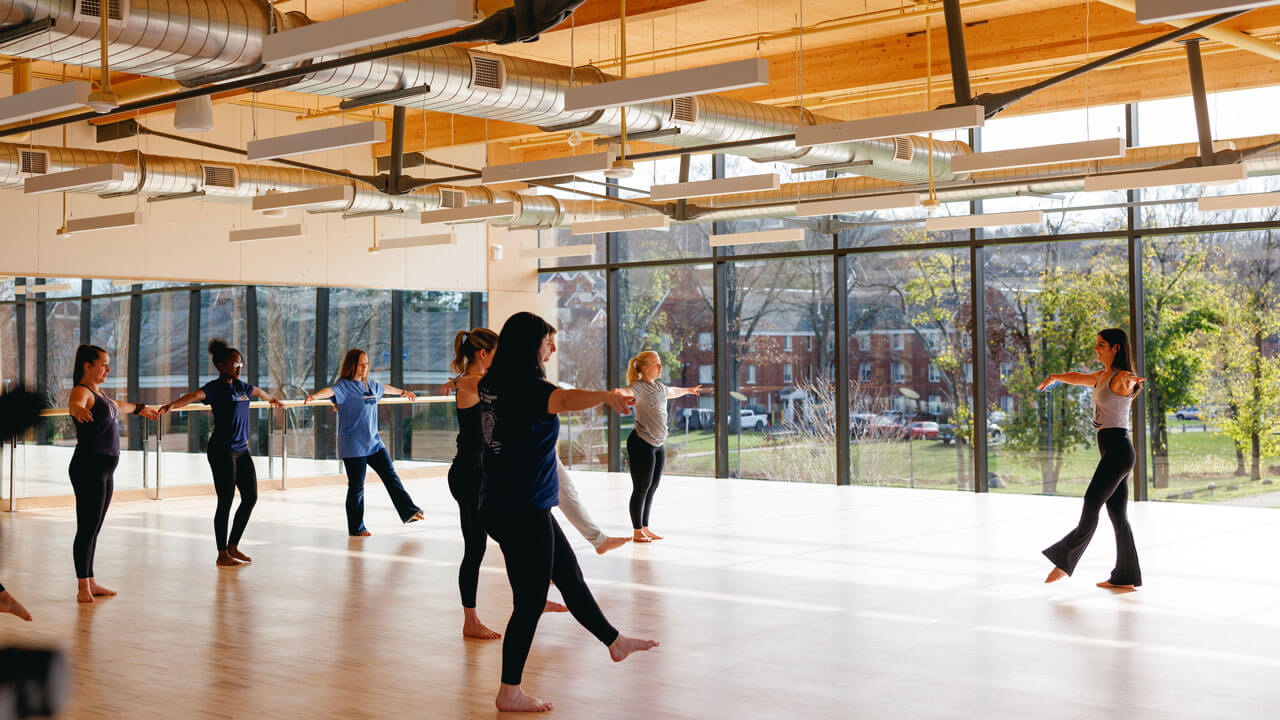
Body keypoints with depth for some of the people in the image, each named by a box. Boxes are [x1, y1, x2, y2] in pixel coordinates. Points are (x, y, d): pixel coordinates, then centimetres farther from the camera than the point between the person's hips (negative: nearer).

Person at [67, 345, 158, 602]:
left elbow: (116, 406, 40)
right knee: (87, 528, -6)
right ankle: (83, 587, -2)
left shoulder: (98, 392, 18)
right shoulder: (81, 391, -11)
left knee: (94, 529, 12)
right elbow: (75, 404, -36)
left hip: (105, 470, 9)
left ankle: (90, 583, 17)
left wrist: (140, 408, 58)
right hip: (88, 467, -9)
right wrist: (78, 410, -60)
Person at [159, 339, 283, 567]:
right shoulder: (215, 387, -10)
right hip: (222, 450, -8)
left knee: (250, 497, 9)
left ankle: (233, 546, 23)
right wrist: (172, 405, -48)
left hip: (241, 449, 8)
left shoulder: (241, 386, 13)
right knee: (226, 501, -5)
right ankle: (223, 555, 4)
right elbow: (195, 396, -29)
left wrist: (272, 399, 56)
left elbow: (258, 391, 35)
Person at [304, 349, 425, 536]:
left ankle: (409, 511, 10)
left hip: (374, 442, 7)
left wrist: (403, 392, 53)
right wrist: (314, 396, -53)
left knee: (390, 475, 5)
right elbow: (330, 391, -31)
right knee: (356, 486, -1)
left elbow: (385, 388, 34)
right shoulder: (344, 386, -10)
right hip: (353, 446, -7)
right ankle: (356, 528, 8)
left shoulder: (370, 385, 13)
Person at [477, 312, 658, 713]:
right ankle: (509, 693, 9)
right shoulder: (525, 386, -21)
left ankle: (614, 642, 37)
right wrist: (605, 396, -59)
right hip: (523, 510, -10)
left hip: (501, 504, 10)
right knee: (530, 600, 0)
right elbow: (563, 400, -43)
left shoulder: (492, 384, 8)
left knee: (570, 576, 22)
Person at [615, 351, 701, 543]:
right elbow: (627, 391, -35)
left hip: (658, 445, 9)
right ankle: (637, 532, 6)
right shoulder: (638, 386, -12)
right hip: (641, 444, -8)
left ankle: (645, 529, 20)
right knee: (641, 488, -3)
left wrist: (688, 390, 56)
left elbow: (671, 392, 38)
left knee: (652, 487, 11)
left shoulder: (659, 386, 15)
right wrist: (618, 392, -60)